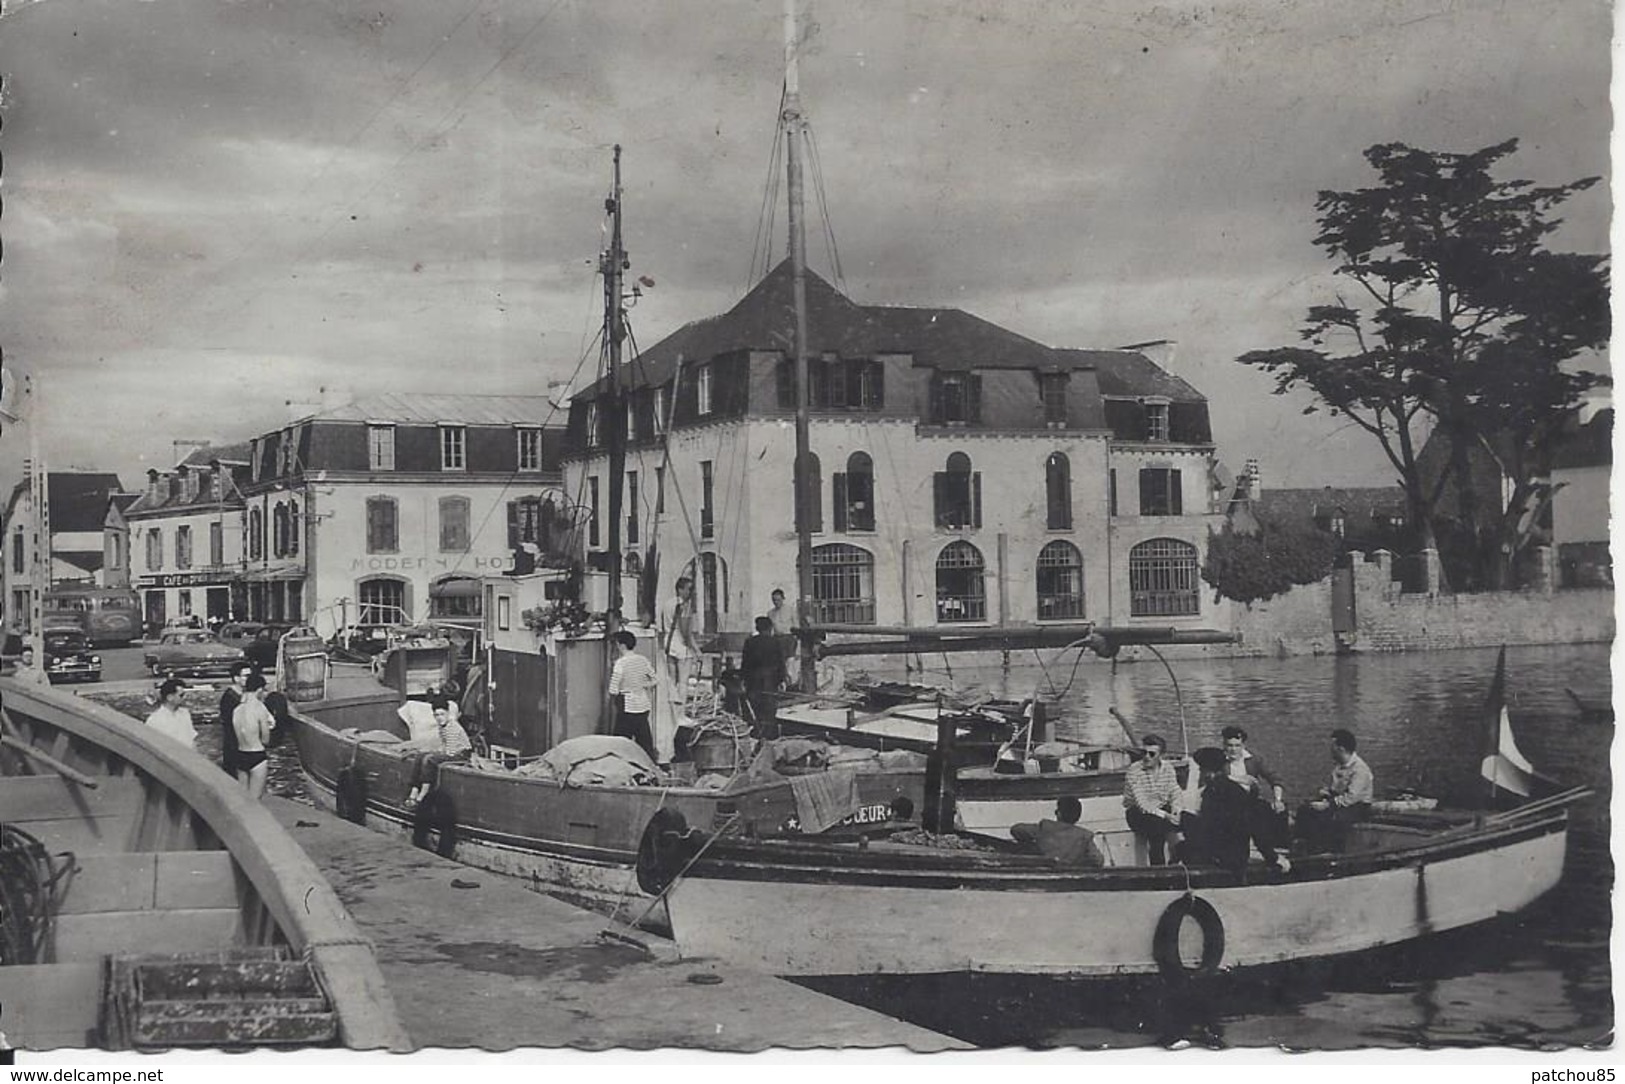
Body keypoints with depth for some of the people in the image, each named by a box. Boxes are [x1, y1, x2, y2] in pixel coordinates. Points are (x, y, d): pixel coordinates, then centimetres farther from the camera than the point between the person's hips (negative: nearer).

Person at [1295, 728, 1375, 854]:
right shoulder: (1337, 764, 6)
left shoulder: (1360, 768, -20)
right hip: (1338, 799, 8)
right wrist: (1326, 790, -2)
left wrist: (1327, 805, -27)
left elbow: (1352, 797, -26)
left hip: (1358, 806, -8)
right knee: (1304, 809, -9)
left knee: (1335, 818, -38)